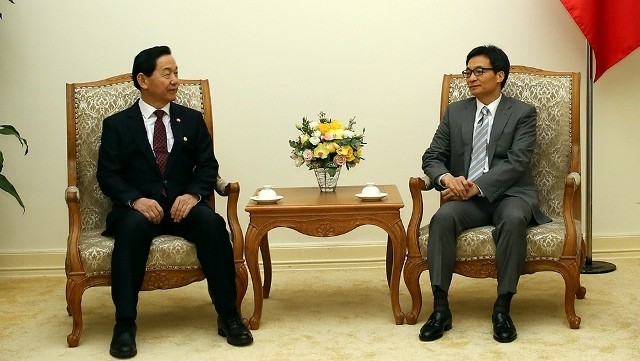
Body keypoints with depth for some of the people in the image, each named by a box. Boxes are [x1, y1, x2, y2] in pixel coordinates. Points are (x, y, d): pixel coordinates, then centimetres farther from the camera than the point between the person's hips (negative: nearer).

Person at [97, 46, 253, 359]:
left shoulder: (192, 120, 14)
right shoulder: (117, 124, 8)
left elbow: (208, 166, 8)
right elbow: (108, 175, 0)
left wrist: (193, 194, -14)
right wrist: (136, 200, -20)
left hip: (182, 205, 2)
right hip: (137, 207, -2)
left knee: (212, 222, -31)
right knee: (134, 226, -37)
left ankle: (228, 316, -24)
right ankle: (124, 324, -33)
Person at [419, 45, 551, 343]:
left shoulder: (523, 113, 4)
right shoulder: (455, 112, 15)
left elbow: (516, 162, -10)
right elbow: (432, 157, 11)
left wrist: (476, 186, -22)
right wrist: (446, 178, -14)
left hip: (509, 194, -2)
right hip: (467, 197, 3)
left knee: (513, 219, -37)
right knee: (442, 218, -30)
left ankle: (502, 308, -28)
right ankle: (440, 309, -29)